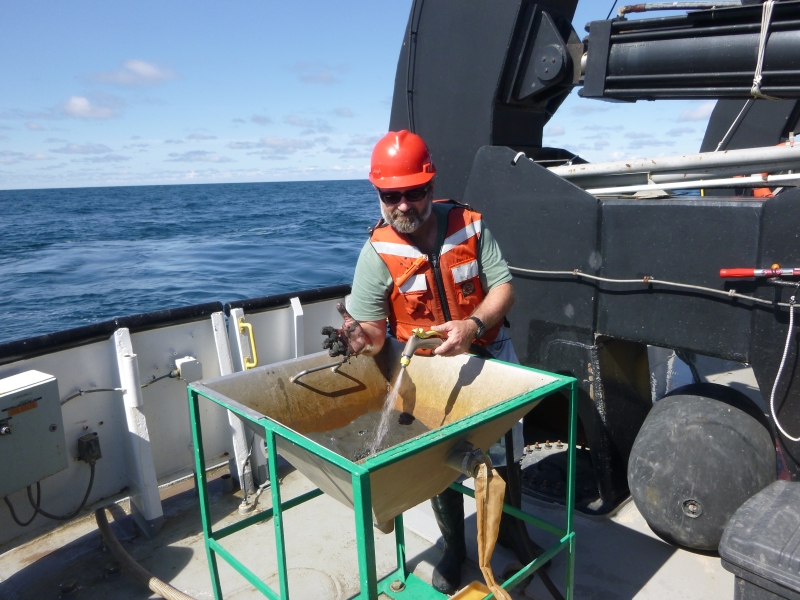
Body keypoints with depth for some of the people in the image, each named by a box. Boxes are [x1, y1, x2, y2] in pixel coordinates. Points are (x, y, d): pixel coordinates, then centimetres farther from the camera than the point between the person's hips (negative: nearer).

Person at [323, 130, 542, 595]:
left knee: (504, 450, 16)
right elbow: (372, 323, -21)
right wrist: (363, 338, -45)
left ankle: (512, 528, 45)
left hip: (489, 355, 2)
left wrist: (473, 325, -32)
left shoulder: (470, 225, -14)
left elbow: (503, 287, -14)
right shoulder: (377, 254, -18)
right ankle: (454, 548, 37)